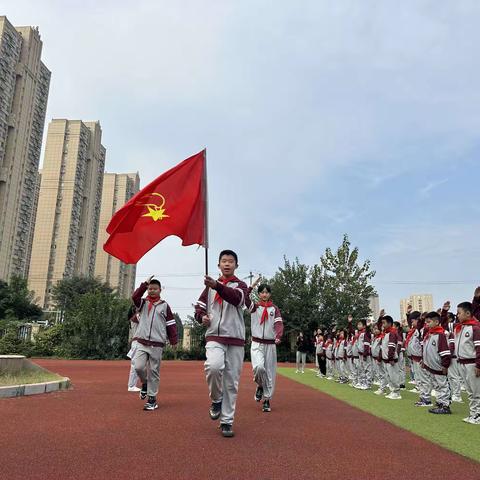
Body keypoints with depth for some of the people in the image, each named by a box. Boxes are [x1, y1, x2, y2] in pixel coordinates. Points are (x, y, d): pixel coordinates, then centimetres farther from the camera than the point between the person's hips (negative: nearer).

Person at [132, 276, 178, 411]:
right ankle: (145, 383, 20)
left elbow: (171, 324, 5)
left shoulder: (164, 305, 5)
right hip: (141, 342, 1)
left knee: (154, 371, 2)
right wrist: (145, 284, -17)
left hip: (157, 344, -1)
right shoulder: (143, 303, 10)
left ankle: (152, 398, 12)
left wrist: (173, 340, 2)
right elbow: (135, 296, -13)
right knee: (138, 367, -11)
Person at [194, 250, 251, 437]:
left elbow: (237, 298, -19)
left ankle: (227, 421, 16)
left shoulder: (241, 285, 4)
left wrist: (217, 286, -36)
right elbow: (199, 306, 16)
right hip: (214, 336, 1)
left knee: (231, 382, 1)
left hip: (235, 338, 0)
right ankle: (216, 400, -1)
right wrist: (202, 316, -8)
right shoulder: (210, 286, 15)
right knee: (213, 366, -28)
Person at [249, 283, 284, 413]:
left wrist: (278, 336, -28)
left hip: (270, 344, 2)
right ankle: (260, 386, 10)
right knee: (259, 367, -22)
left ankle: (267, 400, 18)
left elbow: (279, 323, -7)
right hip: (257, 344, -1)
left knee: (270, 373, 3)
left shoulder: (274, 309, 6)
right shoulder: (254, 306, 3)